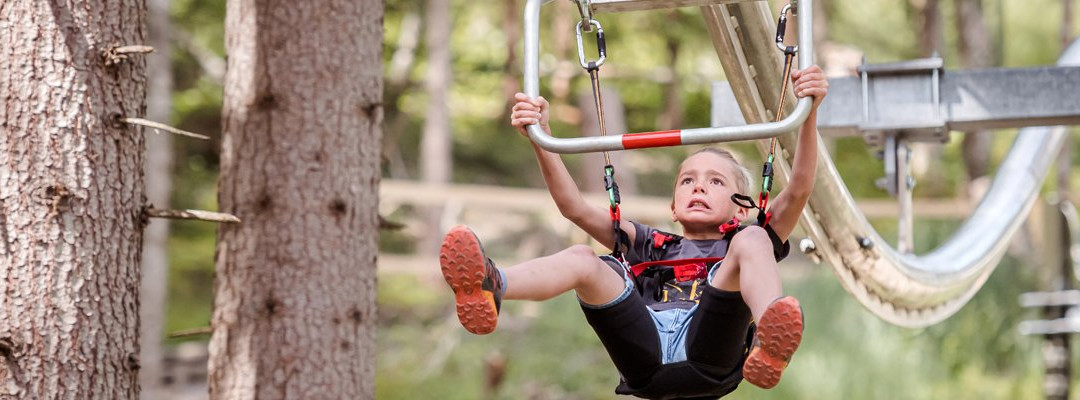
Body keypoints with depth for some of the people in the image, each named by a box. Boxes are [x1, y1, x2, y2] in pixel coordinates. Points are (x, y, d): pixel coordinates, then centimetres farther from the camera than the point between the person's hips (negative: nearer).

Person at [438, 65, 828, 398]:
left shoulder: (742, 242, 30)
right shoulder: (651, 245, 37)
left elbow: (798, 191, 13)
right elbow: (574, 208, 28)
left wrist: (808, 112, -2)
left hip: (708, 355, -2)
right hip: (645, 354, 2)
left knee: (752, 241, -19)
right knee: (582, 259, -17)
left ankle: (768, 342, -53)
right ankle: (490, 287, -50)